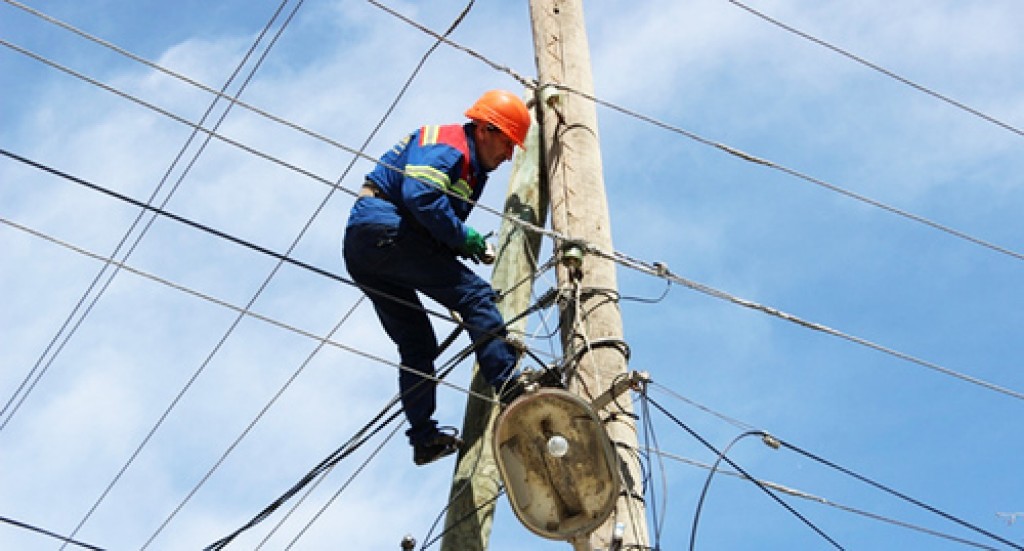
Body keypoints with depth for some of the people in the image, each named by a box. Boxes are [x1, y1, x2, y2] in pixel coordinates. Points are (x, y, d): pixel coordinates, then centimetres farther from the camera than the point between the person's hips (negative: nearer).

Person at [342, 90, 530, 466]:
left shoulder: (471, 169, 25)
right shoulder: (448, 144, -7)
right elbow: (420, 195, -25)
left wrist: (462, 246, 3)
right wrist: (462, 237, -17)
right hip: (384, 228, -11)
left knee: (417, 345, 11)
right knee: (475, 294, -16)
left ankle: (424, 436, 9)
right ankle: (511, 390, -25)